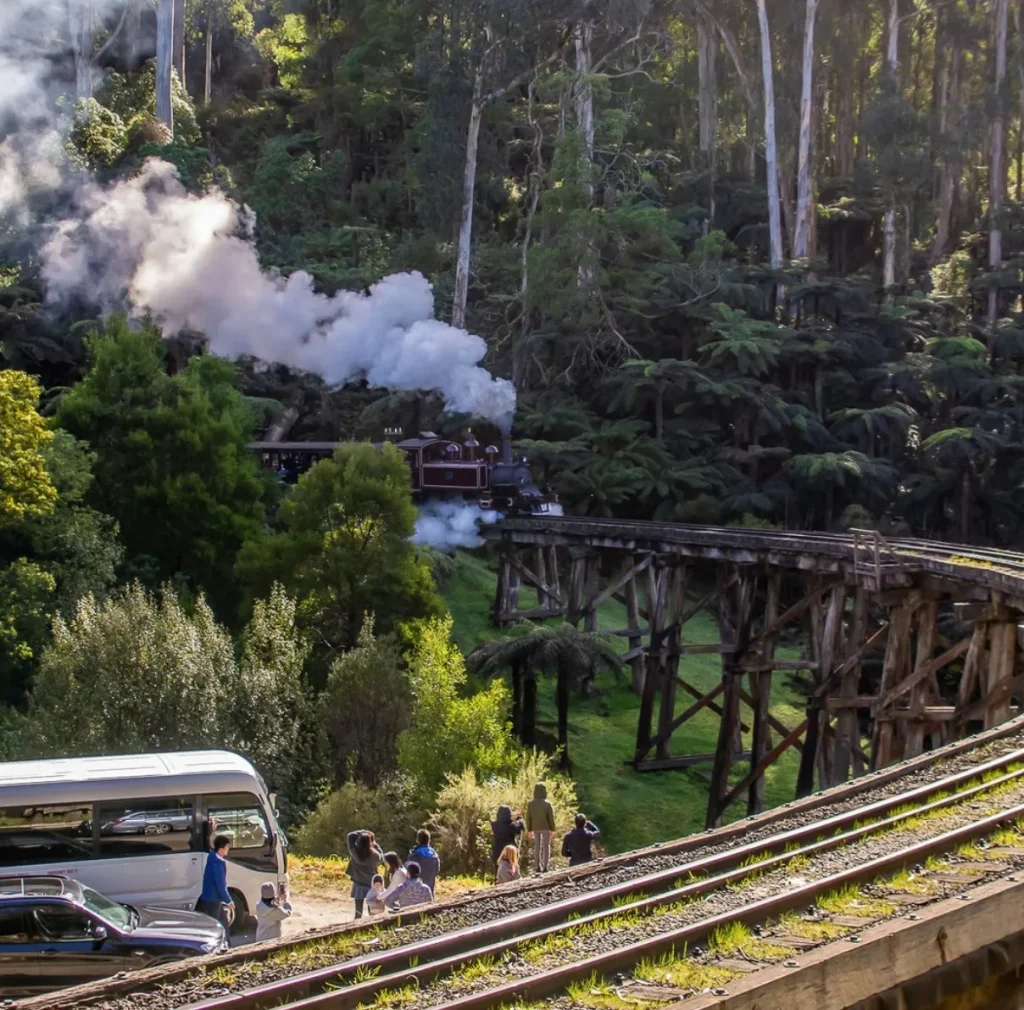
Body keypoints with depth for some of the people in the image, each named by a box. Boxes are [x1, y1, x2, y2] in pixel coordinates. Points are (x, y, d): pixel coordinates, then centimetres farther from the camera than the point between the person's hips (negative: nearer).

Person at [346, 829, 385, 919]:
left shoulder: (355, 852, -13)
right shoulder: (374, 855, -15)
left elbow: (350, 836, -3)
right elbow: (381, 859, 8)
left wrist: (362, 833, 0)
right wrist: (375, 844, 6)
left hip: (358, 884, 0)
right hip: (371, 884, 0)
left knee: (358, 911, 4)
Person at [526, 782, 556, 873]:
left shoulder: (531, 804, -5)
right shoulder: (547, 804, -15)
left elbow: (528, 818, 0)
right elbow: (551, 818, -10)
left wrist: (529, 830, 9)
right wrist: (552, 830, 1)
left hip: (535, 828, 3)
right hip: (545, 828, -3)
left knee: (538, 847, 15)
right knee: (546, 847, 6)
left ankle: (538, 867, 15)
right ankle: (545, 867, 1)